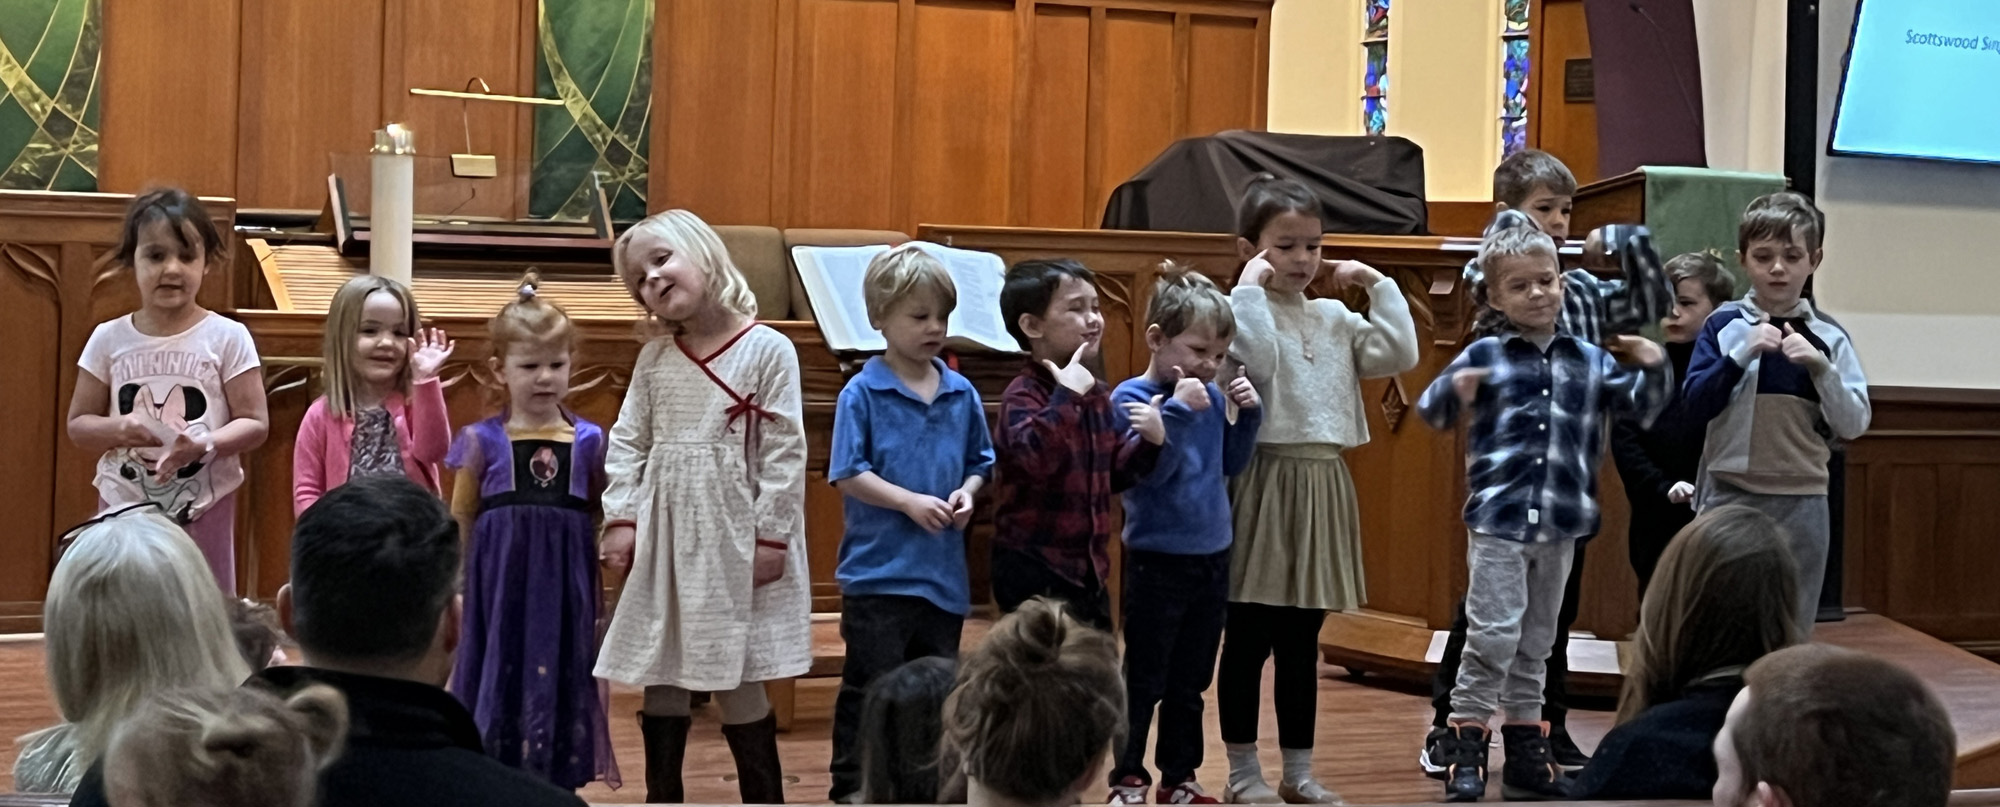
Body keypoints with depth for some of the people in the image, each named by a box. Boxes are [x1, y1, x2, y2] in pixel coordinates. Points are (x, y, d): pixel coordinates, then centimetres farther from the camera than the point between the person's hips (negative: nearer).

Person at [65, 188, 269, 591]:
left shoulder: (227, 337, -6)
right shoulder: (109, 339, 1)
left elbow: (255, 422, -6)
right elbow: (78, 424, 6)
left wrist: (206, 446, -23)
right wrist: (117, 430, -15)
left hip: (204, 507, -2)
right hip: (124, 506, 2)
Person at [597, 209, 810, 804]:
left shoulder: (768, 350, -7)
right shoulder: (654, 359, 8)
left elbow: (784, 452, -9)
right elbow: (628, 443, 8)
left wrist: (771, 535, -12)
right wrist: (621, 519, -3)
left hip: (733, 537, -5)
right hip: (663, 535, 5)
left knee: (737, 678, -1)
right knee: (659, 673, 10)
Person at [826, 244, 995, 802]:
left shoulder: (962, 394, 5)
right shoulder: (862, 394, -8)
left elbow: (979, 462, 14)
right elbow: (847, 474, -11)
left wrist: (968, 492, -7)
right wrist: (910, 502, -19)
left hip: (944, 569, 5)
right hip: (878, 569, -5)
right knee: (871, 689, 2)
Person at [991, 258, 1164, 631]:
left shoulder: (1097, 394, 10)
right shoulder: (1024, 395, -16)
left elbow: (1112, 473, 14)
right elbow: (1033, 456, -35)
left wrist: (1148, 441, -3)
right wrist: (1067, 396, -35)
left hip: (1088, 564, 9)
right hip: (1033, 566, -9)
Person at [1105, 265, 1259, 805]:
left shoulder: (1213, 396, 3)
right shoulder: (1132, 398, -13)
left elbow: (1232, 464, 11)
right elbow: (1149, 473, -22)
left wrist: (1248, 414, -3)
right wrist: (1180, 410, -28)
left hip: (1212, 558, 6)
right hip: (1157, 561, -6)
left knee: (1190, 682, 16)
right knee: (1144, 680, 4)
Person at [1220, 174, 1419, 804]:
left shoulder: (1334, 317, 12)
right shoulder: (1244, 310, -6)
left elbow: (1399, 355, 4)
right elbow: (1256, 360, -25)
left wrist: (1379, 285, 4)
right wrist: (1250, 287, -20)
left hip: (1322, 485, 6)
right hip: (1264, 481, -6)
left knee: (1302, 643, 13)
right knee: (1249, 639, 3)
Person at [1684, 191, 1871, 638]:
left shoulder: (1828, 337, 2)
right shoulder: (1725, 325, 1)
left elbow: (1854, 424, -3)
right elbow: (1696, 405, -7)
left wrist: (1820, 366, -16)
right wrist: (1743, 353, -17)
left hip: (1801, 502, 1)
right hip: (1730, 497, -1)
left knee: (1793, 630, 6)